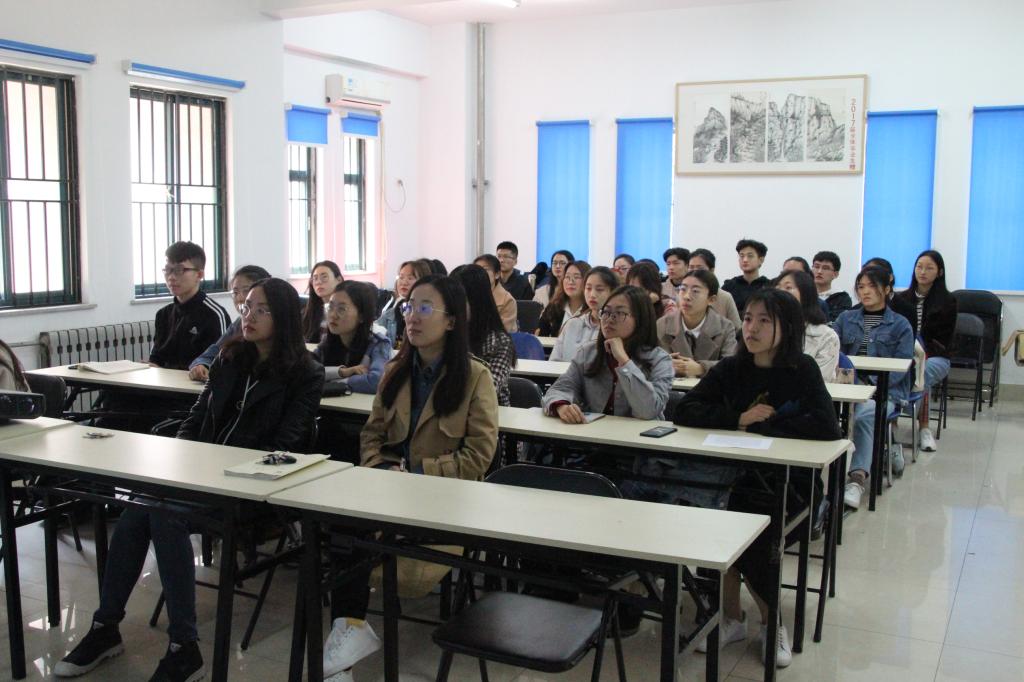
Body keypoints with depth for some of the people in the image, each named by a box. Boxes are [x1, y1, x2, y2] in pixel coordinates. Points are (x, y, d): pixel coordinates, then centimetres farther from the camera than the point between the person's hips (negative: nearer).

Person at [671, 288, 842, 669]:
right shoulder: (731, 369, 4)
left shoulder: (802, 370, -5)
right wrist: (738, 419, -16)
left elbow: (827, 428, -20)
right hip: (736, 474, 3)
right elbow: (684, 411, -4)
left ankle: (772, 622, -3)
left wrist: (761, 425, -15)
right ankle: (731, 618, -6)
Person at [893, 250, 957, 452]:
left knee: (922, 372, -37)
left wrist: (923, 355, -15)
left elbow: (943, 340, 2)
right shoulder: (901, 299, 17)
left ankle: (924, 427, -30)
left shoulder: (947, 301, 8)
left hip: (935, 358, -1)